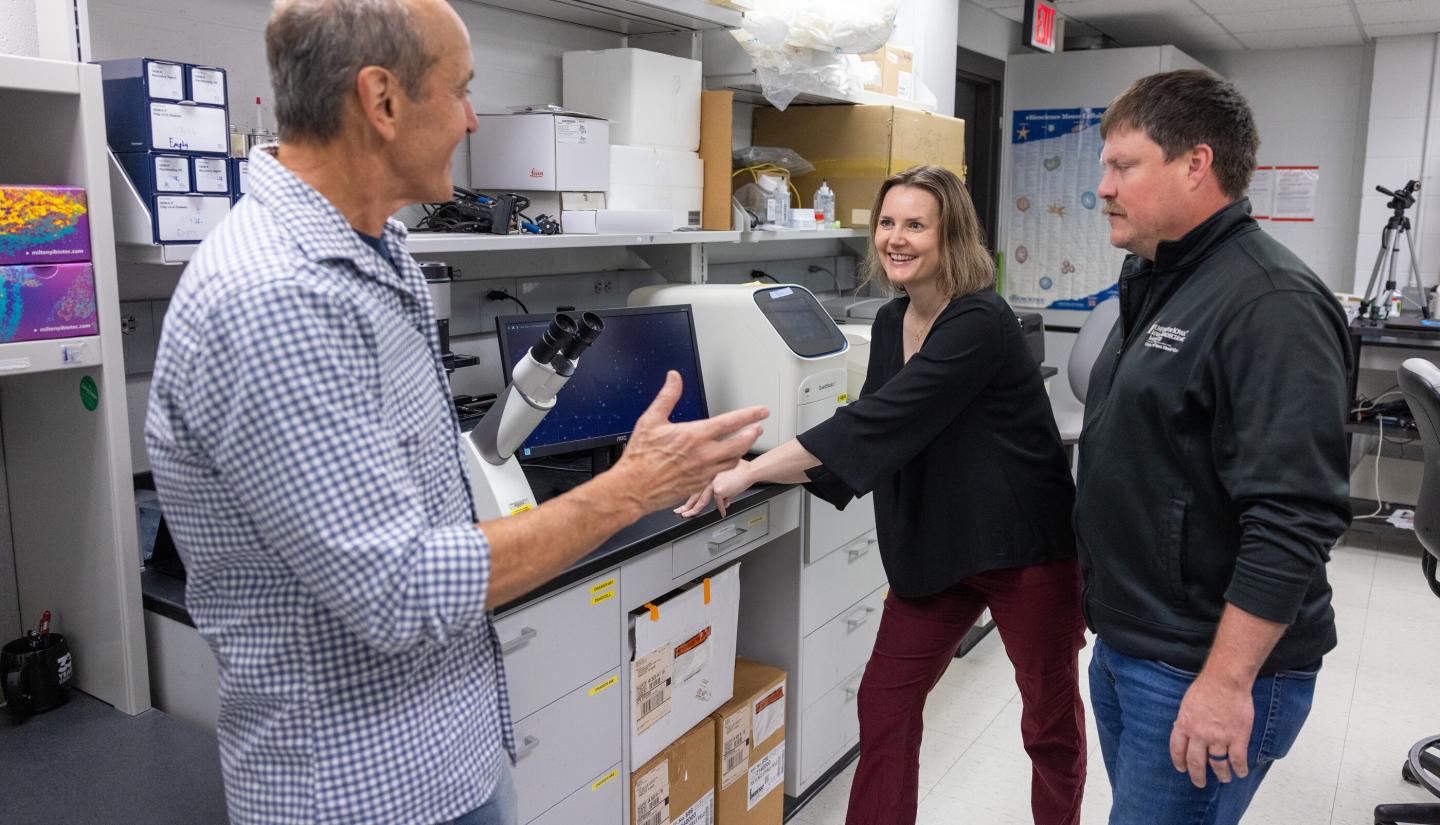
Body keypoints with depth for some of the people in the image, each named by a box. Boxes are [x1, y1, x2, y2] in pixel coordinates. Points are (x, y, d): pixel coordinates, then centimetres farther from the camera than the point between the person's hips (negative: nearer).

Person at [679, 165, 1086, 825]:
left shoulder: (979, 324, -23)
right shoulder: (891, 322, 2)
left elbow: (880, 420, -31)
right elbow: (871, 436, 4)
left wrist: (752, 470, -31)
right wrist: (758, 472, -8)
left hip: (1024, 547, -6)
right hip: (934, 548, 7)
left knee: (1050, 719, 14)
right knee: (884, 703, 7)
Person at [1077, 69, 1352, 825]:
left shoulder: (1269, 303, -19)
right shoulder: (1155, 285, 10)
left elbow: (1292, 521, -25)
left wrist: (1226, 683, -24)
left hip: (1202, 673, -9)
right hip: (1123, 648, 9)